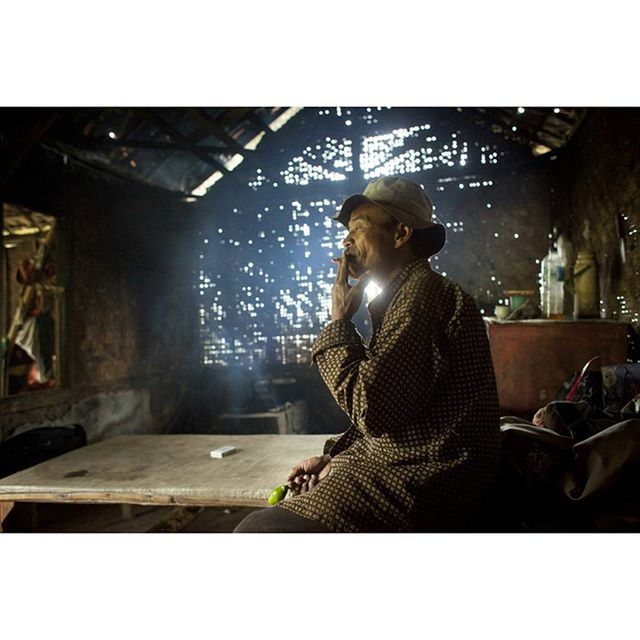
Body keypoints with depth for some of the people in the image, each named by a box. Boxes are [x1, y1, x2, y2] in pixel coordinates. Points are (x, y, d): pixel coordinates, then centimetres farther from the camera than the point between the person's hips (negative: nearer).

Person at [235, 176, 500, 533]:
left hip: (418, 484, -10)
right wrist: (333, 457, 8)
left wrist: (339, 322, -12)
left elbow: (372, 410, -22)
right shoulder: (407, 294, 16)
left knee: (258, 529, -14)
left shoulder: (423, 293, -16)